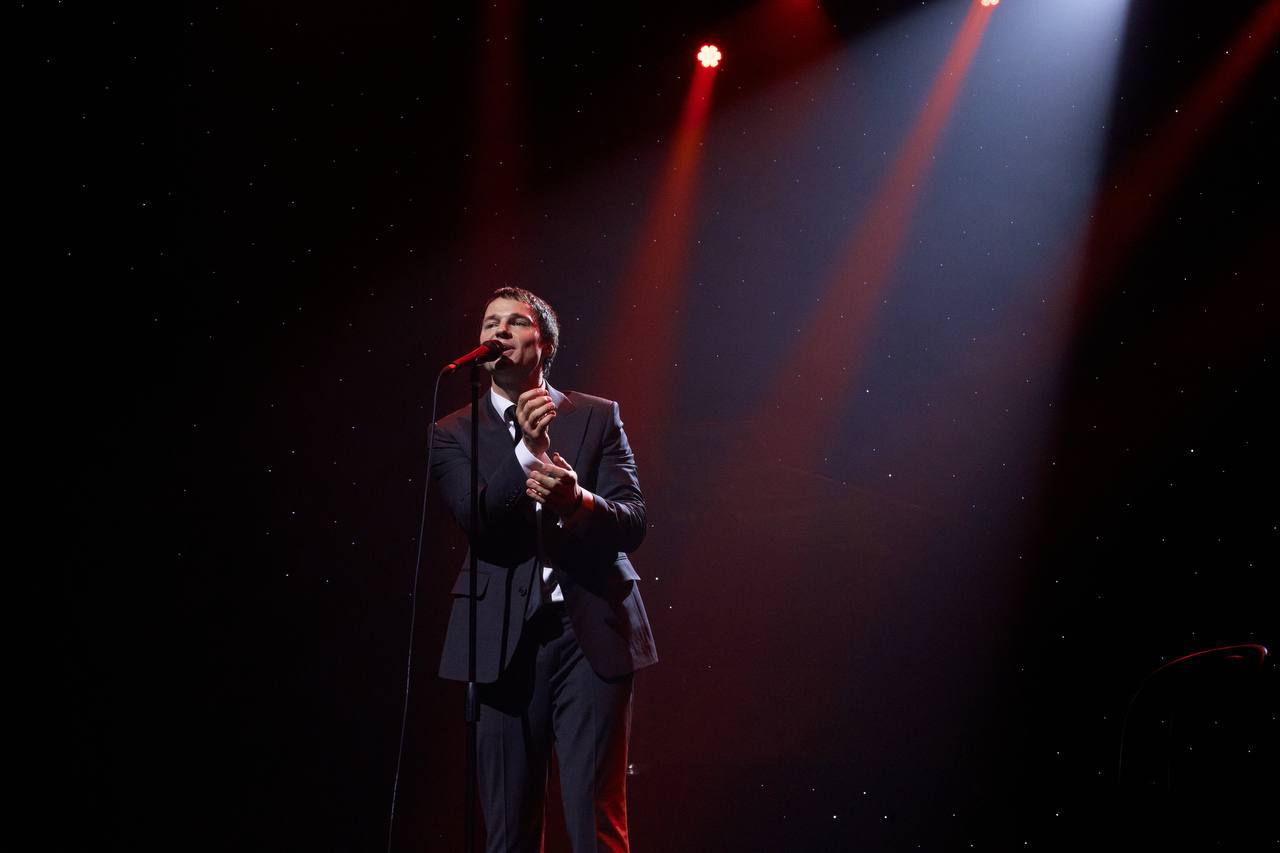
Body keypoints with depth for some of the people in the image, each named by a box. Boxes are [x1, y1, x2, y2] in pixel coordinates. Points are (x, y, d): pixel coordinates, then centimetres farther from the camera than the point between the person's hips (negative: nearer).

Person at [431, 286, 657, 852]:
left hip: (592, 634, 0)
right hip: (505, 642, 1)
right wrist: (527, 449, -21)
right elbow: (477, 522, -7)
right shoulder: (455, 433, 9)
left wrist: (578, 498, -21)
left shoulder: (598, 417, 10)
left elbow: (633, 523, 0)